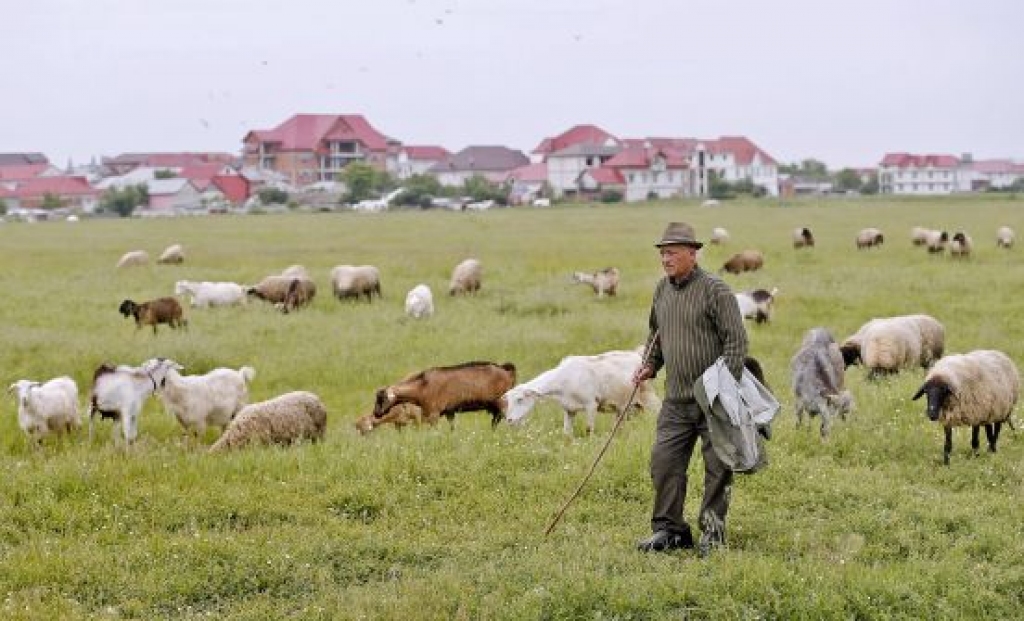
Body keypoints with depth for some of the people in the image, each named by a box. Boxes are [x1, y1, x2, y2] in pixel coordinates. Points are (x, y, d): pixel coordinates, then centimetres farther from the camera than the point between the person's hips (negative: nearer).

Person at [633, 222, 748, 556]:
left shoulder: (715, 291, -11)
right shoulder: (662, 290, 11)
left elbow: (736, 340, -12)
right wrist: (650, 365, 11)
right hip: (676, 400, 6)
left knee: (717, 467, 0)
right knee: (663, 462, 2)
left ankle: (713, 532, 10)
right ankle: (669, 529, 12)